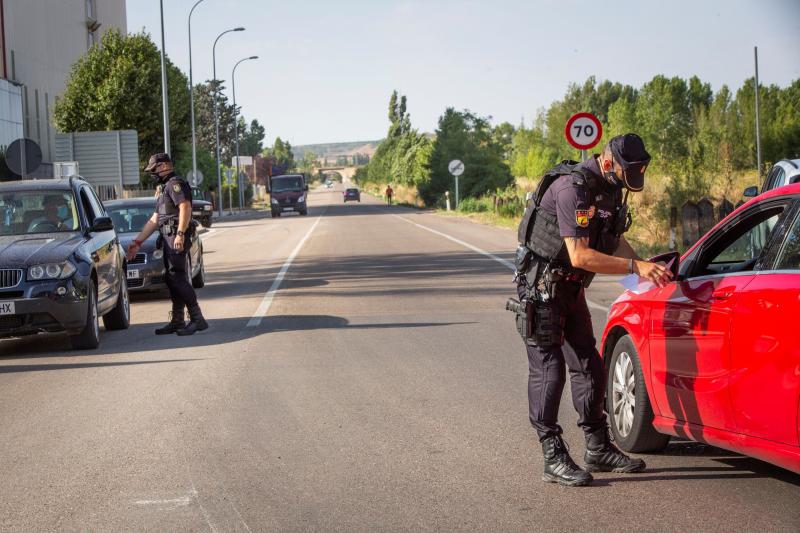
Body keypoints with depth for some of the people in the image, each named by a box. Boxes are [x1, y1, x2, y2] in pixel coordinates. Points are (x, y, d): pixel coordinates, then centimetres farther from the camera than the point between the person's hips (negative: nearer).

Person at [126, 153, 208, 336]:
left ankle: (197, 319, -16)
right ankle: (177, 321, 13)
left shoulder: (175, 183, -6)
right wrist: (137, 242, 26)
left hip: (177, 238, -10)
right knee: (172, 279, 10)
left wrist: (180, 234, -29)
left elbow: (185, 208, -21)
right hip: (168, 239, 10)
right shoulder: (164, 188, 26)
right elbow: (154, 220, 28)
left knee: (177, 277, -15)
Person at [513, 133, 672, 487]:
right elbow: (580, 256, -30)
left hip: (570, 289, 10)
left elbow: (616, 242, 15)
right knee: (548, 371, -8)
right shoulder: (573, 189, -25)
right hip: (541, 288, -10)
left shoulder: (609, 190, 5)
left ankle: (598, 449, 22)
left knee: (589, 368, 12)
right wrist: (635, 266, -29)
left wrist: (647, 268, -2)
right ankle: (554, 460, -4)